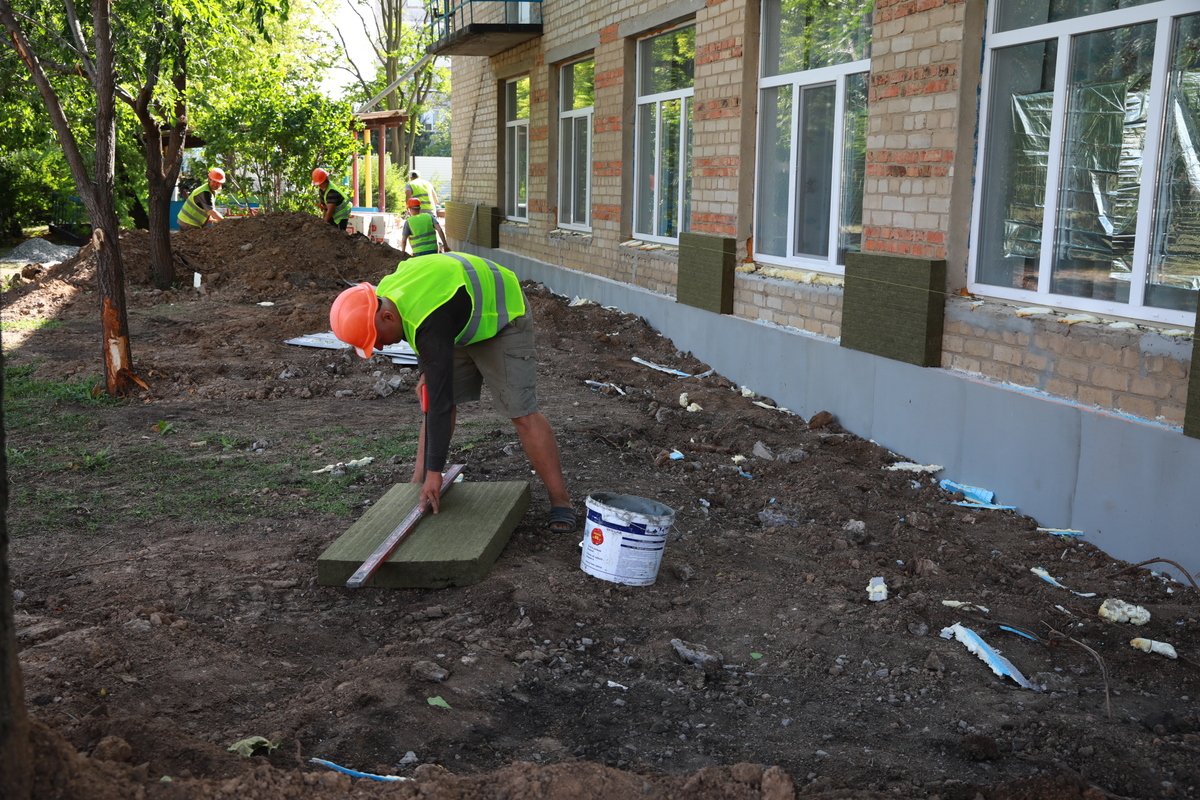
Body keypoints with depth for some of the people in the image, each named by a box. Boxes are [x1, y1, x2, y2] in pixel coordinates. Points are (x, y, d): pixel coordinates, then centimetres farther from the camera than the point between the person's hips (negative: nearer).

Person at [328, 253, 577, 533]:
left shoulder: (432, 322, -41)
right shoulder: (384, 296, -14)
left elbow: (440, 401, -39)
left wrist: (434, 472, -34)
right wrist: (426, 372, 1)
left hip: (500, 318, -9)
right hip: (464, 322, 9)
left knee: (522, 413, -15)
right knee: (434, 399, 1)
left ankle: (560, 502, -10)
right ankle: (418, 484, 8)